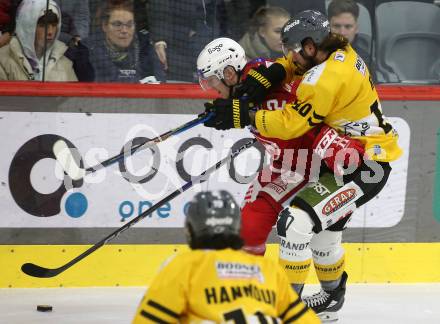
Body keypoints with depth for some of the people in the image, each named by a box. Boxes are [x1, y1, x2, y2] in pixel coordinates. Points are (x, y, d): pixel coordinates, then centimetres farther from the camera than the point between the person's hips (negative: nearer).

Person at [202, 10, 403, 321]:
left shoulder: (326, 78, -25)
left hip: (363, 168, -11)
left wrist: (241, 116, -19)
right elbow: (295, 64, 18)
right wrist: (268, 74, -1)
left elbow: (291, 124, -24)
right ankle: (332, 297, 46)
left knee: (297, 221, -18)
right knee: (323, 231, 25)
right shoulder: (340, 52, 3)